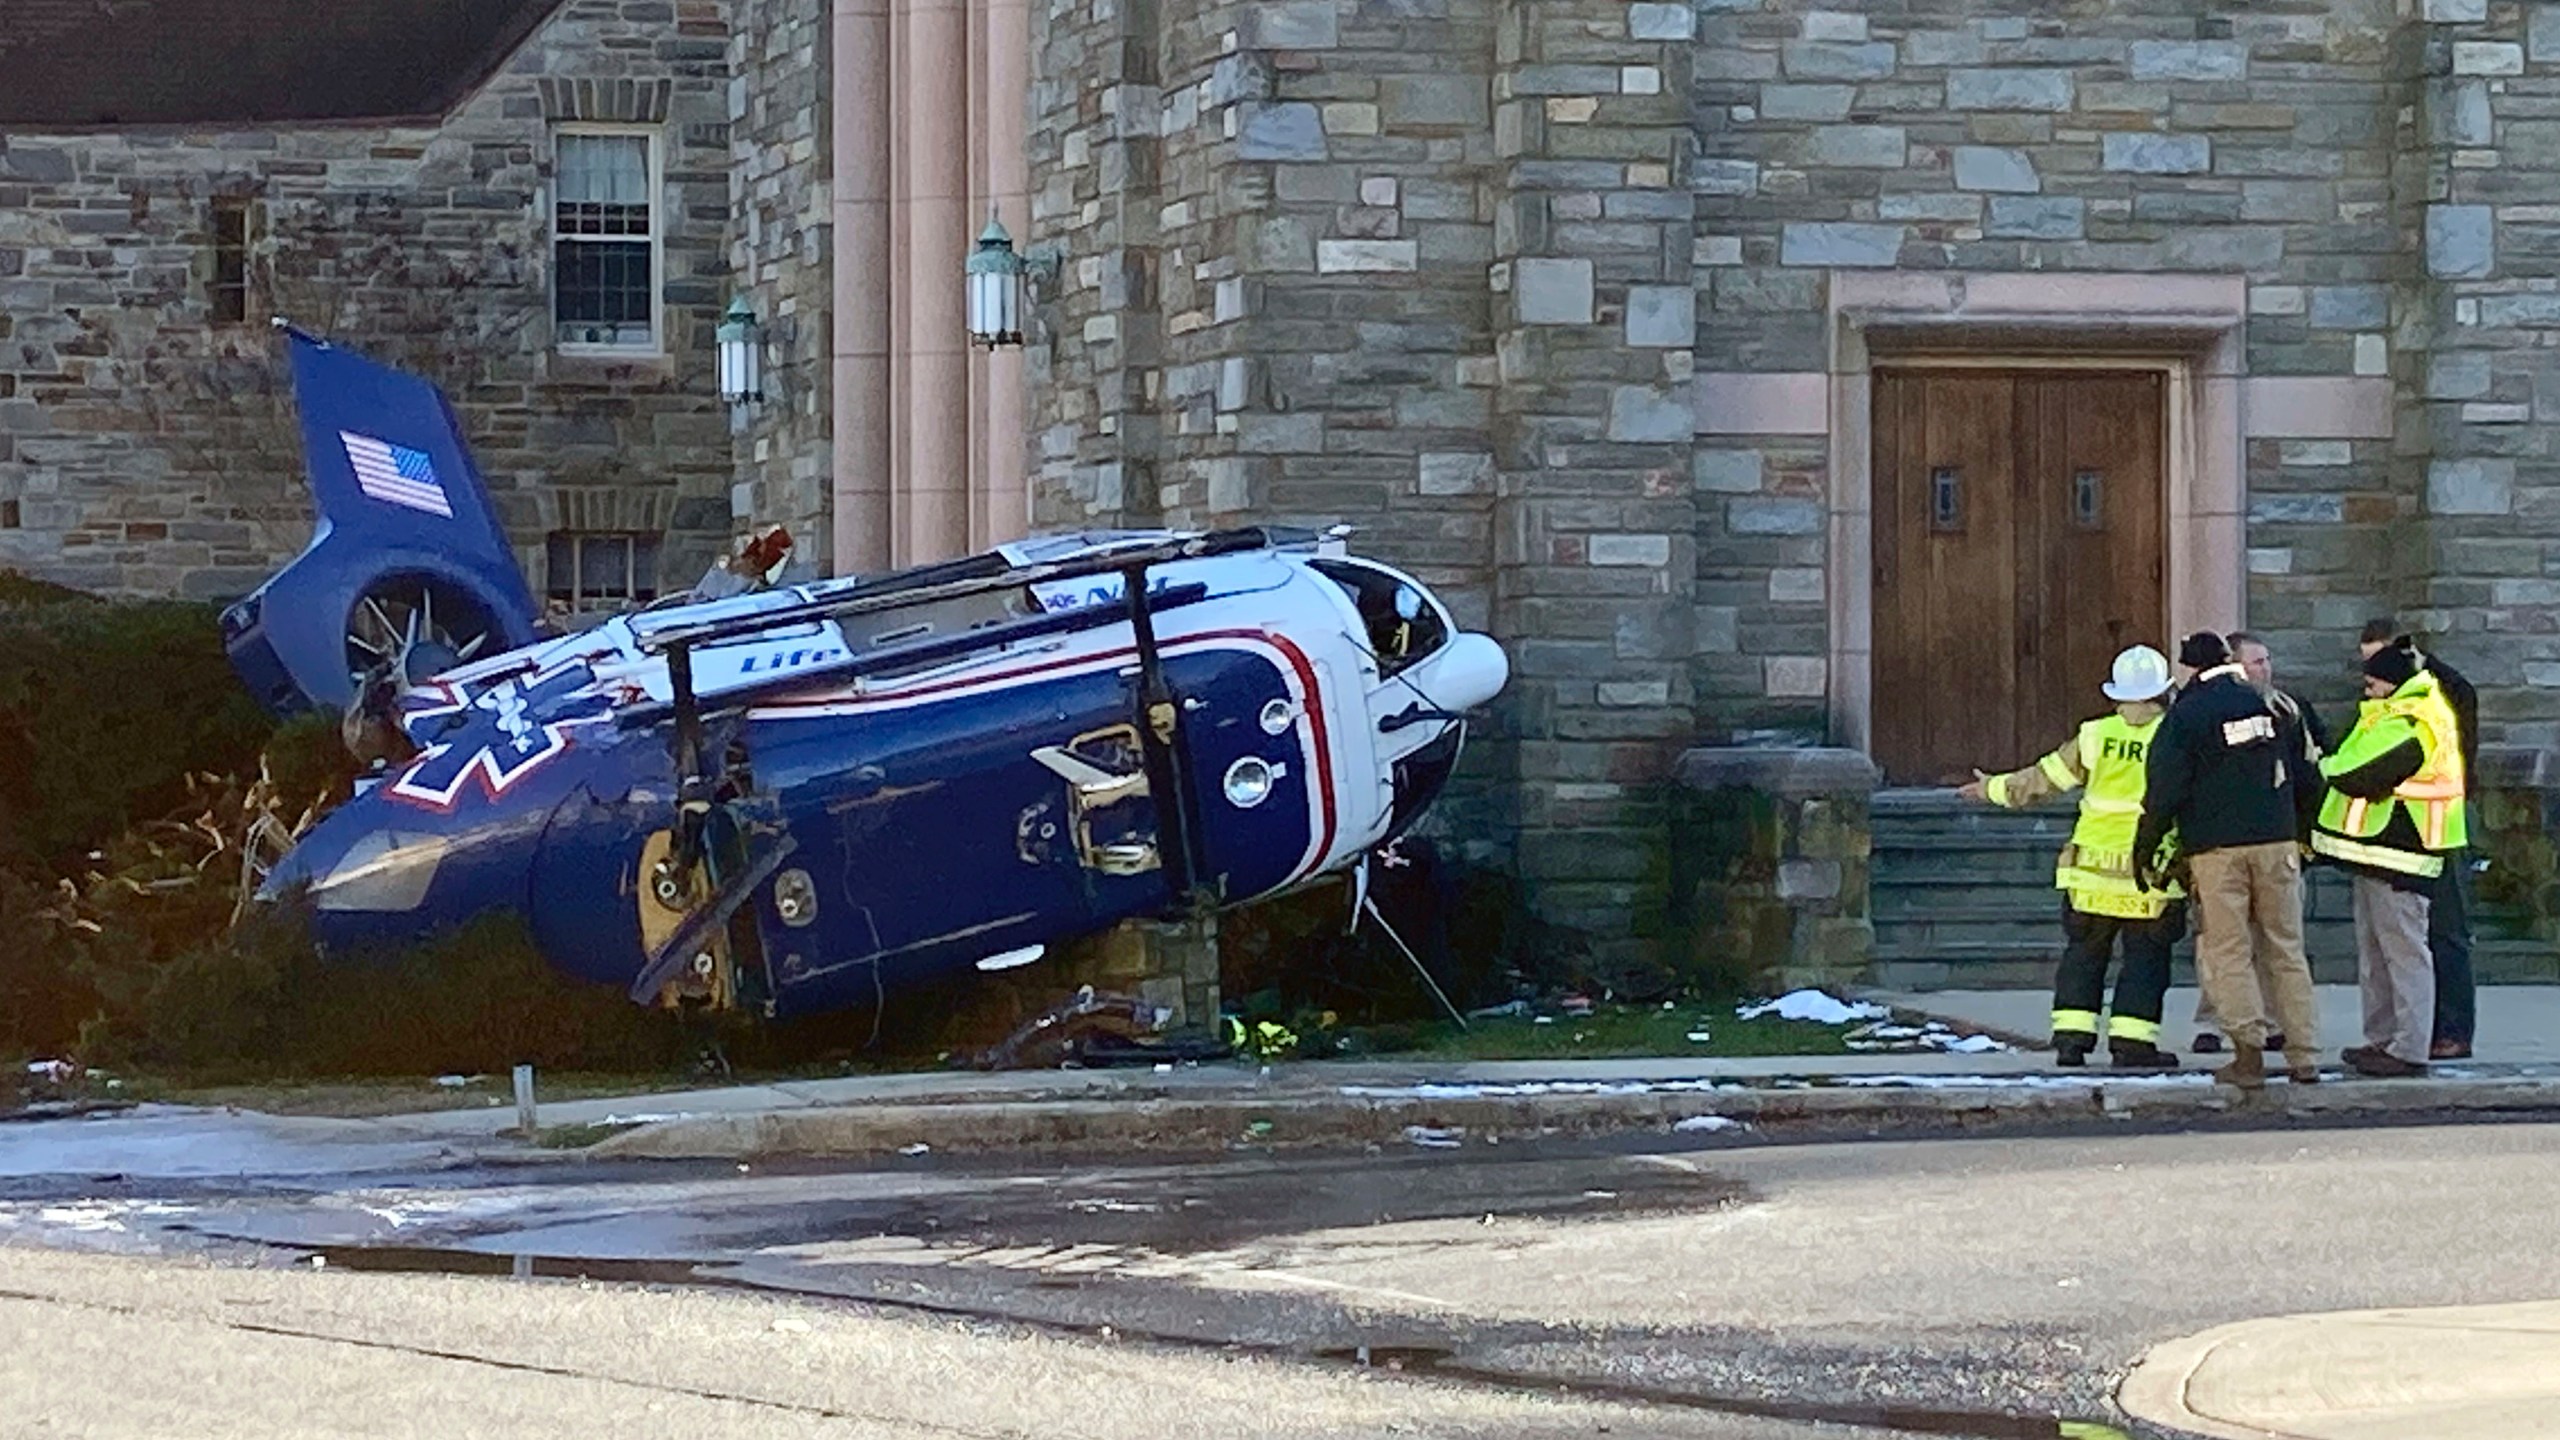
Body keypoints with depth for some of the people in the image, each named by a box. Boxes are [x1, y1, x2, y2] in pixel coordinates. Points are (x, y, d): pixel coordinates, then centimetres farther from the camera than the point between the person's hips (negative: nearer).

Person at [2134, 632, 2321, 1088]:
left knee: (2229, 953, 1)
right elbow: (2299, 772, 15)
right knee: (2286, 950, 8)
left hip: (2217, 847, -4)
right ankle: (2304, 1055, 5)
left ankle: (2249, 1054, -6)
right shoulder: (2271, 706, 9)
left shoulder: (2185, 715, -4)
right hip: (2276, 842, 4)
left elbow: (2165, 791, -6)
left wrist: (2145, 850, 2)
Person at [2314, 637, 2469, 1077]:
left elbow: (2359, 777, -21)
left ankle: (2409, 1049, -8)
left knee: (2402, 949, -8)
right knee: (2374, 949, 16)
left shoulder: (2408, 729, -18)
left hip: (2396, 855, -11)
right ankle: (2381, 1037, 23)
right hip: (2377, 848, 11)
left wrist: (2324, 766, -4)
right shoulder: (2392, 720, 17)